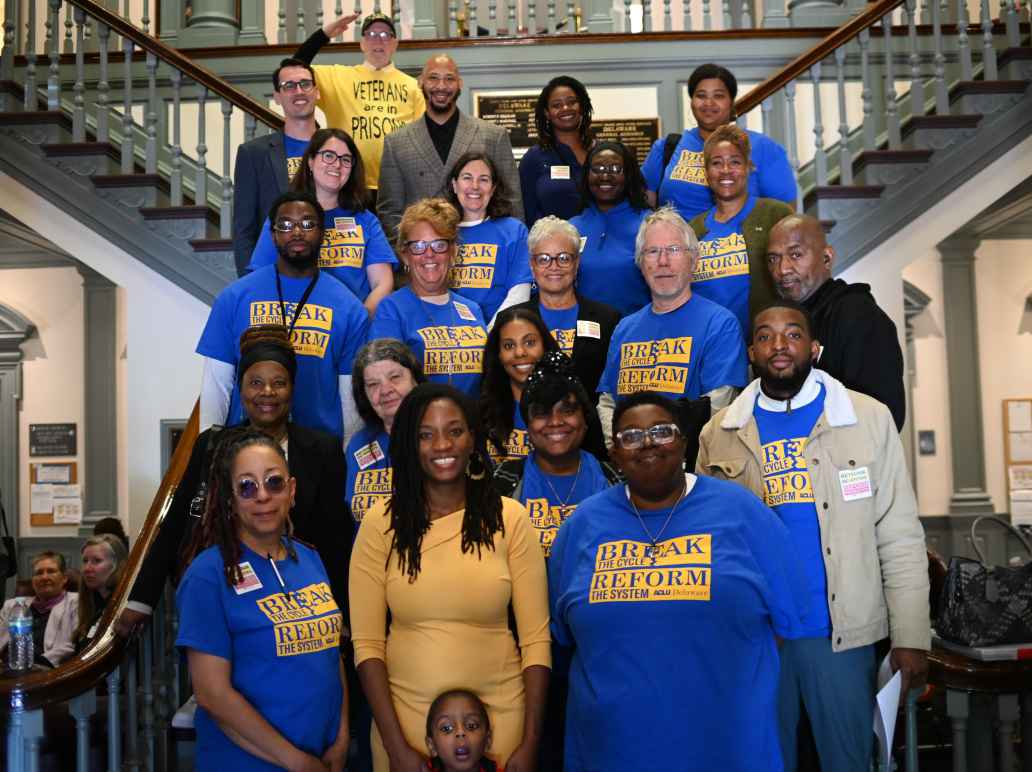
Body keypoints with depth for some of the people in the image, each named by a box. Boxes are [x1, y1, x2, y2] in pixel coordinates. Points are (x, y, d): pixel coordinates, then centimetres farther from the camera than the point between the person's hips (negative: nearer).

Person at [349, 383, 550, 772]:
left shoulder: (509, 518, -5)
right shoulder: (380, 523, -4)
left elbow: (536, 637, -4)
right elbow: (367, 642, -4)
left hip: (499, 715, 0)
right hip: (404, 715, 0)